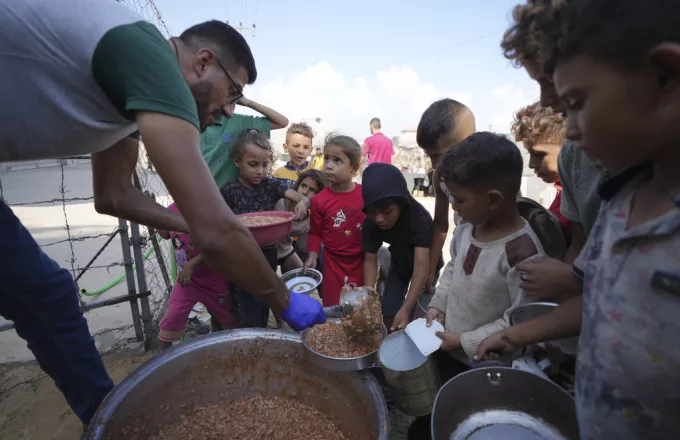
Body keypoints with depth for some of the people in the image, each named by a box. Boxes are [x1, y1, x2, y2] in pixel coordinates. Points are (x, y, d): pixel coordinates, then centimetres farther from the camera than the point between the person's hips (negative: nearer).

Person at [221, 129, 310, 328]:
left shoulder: (272, 185, -2)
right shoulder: (229, 190, -8)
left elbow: (300, 196, -12)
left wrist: (303, 203, -34)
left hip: (267, 254, 3)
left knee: (263, 313, 19)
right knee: (248, 320, -1)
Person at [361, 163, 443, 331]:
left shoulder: (420, 218, -39)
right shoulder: (370, 222, -27)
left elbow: (421, 267, -43)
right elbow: (370, 261, -20)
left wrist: (406, 308, -51)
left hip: (423, 263, -3)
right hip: (399, 263, 4)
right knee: (388, 314, 6)